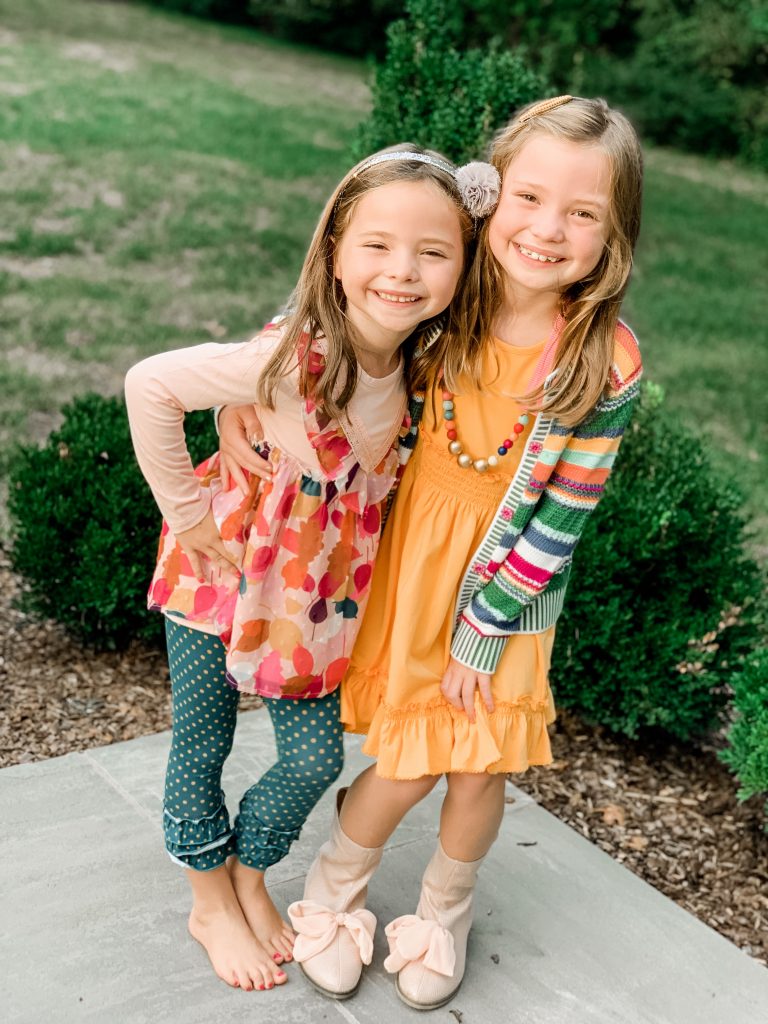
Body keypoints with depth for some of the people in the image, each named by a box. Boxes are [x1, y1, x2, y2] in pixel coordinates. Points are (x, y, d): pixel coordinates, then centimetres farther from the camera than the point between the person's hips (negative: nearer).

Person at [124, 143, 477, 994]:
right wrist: (188, 509, -20)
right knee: (201, 748, 13)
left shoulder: (423, 364, -12)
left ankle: (249, 881, 39)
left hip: (316, 594, 5)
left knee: (315, 758, 11)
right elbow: (150, 386, -26)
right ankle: (211, 904, 38)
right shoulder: (292, 357, -32)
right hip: (221, 574, -5)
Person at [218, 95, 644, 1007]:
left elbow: (559, 523, -15)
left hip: (507, 593, 0)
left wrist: (483, 632, -10)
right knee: (405, 766, 6)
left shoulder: (606, 367, -20)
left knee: (480, 769, 11)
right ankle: (333, 890, 38)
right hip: (408, 562, 1)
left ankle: (445, 911, 44)